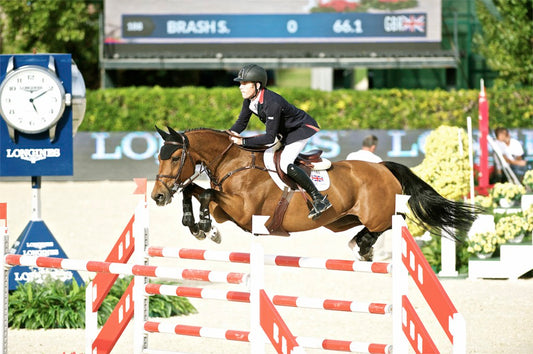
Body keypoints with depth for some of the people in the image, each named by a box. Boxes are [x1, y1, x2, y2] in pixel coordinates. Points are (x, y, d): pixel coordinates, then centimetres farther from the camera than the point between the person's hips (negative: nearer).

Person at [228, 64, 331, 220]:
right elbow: (241, 122, 3)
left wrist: (243, 141, -35)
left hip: (304, 129, -10)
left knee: (285, 164, -26)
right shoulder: (249, 100, -9)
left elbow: (270, 137, -33)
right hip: (287, 133, 10)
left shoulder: (272, 103, -35)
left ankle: (319, 199, -21)